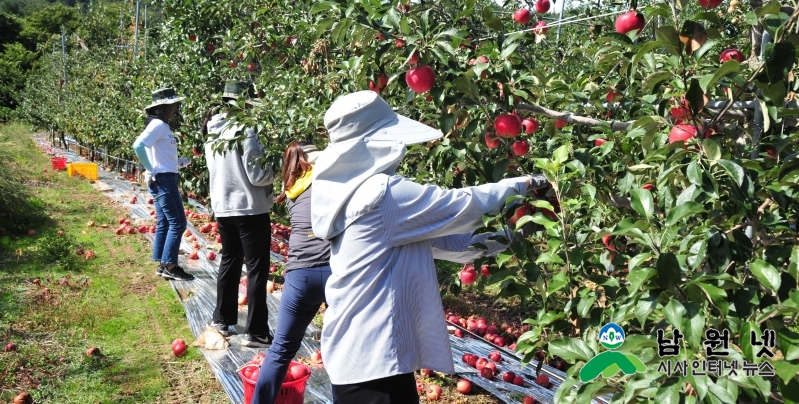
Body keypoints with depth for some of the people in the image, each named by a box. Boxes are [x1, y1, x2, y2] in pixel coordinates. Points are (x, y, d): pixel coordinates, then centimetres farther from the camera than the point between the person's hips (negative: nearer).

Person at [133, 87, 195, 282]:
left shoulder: (162, 126, 14)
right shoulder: (158, 125, -14)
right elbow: (138, 145, -27)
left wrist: (180, 162, 6)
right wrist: (151, 171, -20)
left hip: (164, 180, 10)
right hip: (163, 180, -10)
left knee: (164, 223, 13)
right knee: (177, 223, -6)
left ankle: (162, 265, 19)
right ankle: (169, 266, 0)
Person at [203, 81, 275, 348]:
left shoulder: (212, 133, 6)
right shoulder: (244, 133, -19)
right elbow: (258, 177, -20)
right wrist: (274, 169, -1)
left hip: (223, 208, 8)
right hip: (250, 209, -8)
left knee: (229, 263, 22)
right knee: (257, 270, 0)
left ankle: (222, 320, 31)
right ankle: (256, 333, 3)